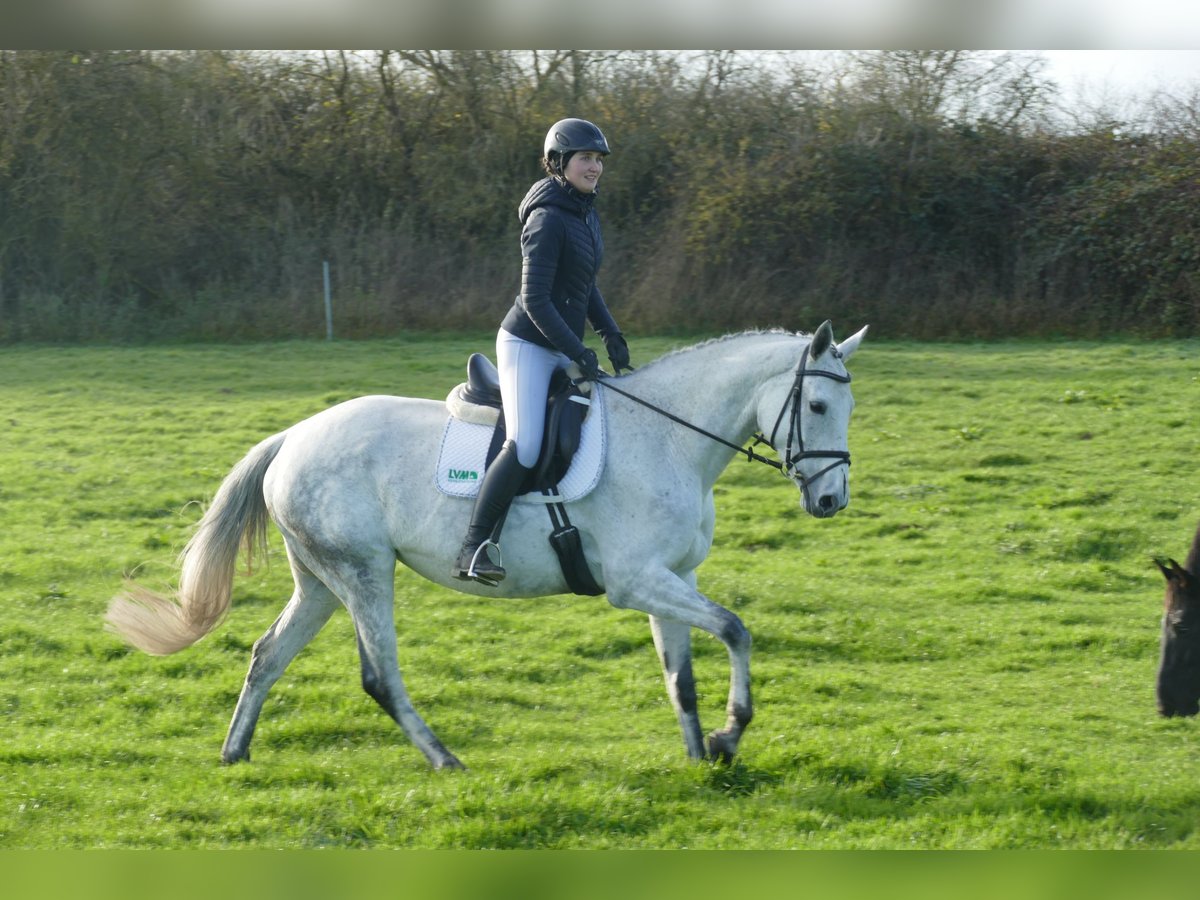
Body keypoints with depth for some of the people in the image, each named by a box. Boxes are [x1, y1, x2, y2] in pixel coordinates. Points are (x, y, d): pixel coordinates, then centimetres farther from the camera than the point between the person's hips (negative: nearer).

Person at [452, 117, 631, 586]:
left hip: (561, 349, 10)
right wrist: (578, 353, -22)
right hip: (528, 345, -10)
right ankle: (472, 550, -23)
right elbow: (535, 299, -20)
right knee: (524, 447, -22)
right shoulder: (548, 219, -17)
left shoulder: (586, 214, 11)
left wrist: (611, 336, 10)